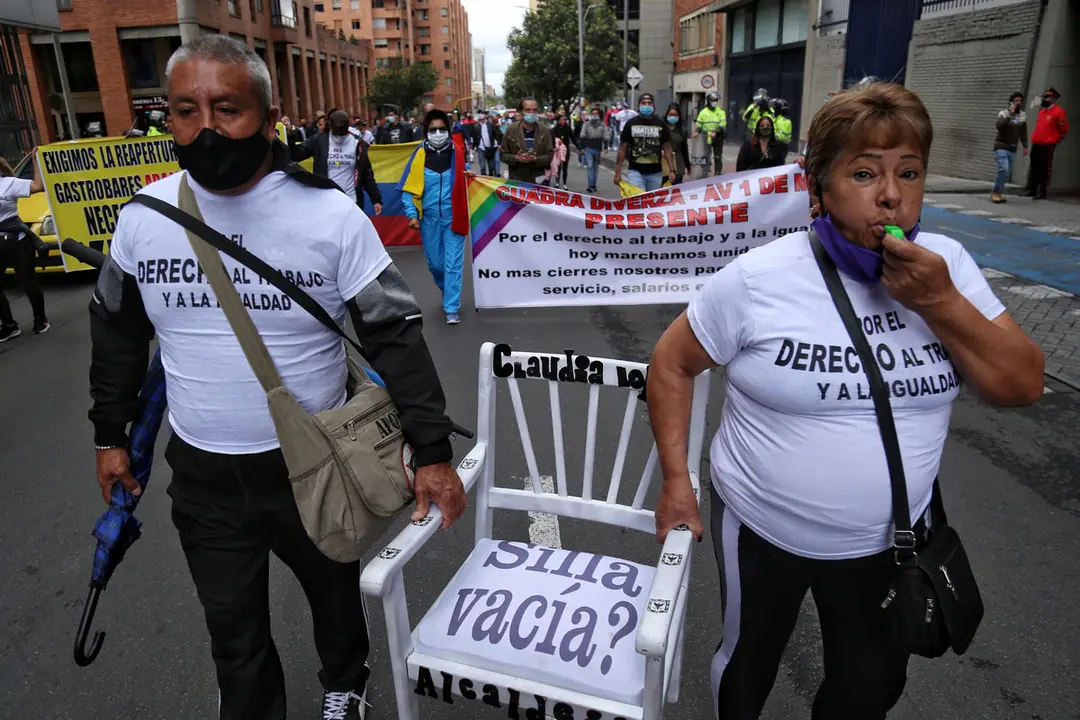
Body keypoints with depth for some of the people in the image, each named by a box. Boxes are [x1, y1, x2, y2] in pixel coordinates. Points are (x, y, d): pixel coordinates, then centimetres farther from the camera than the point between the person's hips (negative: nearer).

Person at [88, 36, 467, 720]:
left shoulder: (331, 214, -15)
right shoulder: (143, 217, -5)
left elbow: (397, 335, -13)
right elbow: (117, 330, 11)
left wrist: (433, 451, -16)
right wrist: (111, 435, 15)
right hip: (203, 476, 2)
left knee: (336, 593, 23)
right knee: (235, 636, 16)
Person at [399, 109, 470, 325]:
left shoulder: (458, 151, -2)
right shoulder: (420, 155, -2)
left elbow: (466, 180, 11)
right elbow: (408, 187, 1)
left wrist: (470, 176, -12)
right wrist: (411, 214, -8)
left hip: (453, 217, -2)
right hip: (429, 218, 2)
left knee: (453, 263, -1)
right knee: (434, 263, 13)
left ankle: (452, 308, 7)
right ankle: (448, 292, 41)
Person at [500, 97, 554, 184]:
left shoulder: (545, 131, 2)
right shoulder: (511, 130, 0)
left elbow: (550, 155, 3)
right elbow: (503, 155, 4)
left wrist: (535, 159, -16)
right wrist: (516, 158, -17)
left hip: (538, 180, 1)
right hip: (516, 179, -1)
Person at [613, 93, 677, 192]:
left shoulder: (661, 124, 6)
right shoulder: (631, 123, 2)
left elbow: (667, 148, 9)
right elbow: (622, 149, 4)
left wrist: (672, 170, 0)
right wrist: (618, 172, -2)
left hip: (656, 173, 2)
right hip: (636, 171, -2)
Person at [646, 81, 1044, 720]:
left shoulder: (947, 264, -8)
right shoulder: (757, 279, -18)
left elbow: (1024, 386, -8)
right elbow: (672, 363, -9)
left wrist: (940, 302, -23)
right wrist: (677, 480, -11)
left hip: (892, 536, 4)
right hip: (763, 530, -3)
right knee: (749, 667, 23)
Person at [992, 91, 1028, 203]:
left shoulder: (1023, 115, 9)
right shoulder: (1004, 113, -6)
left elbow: (1023, 132, 16)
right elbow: (999, 126, -26)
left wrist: (1025, 146, 13)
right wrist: (1010, 114, -26)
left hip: (1013, 149, 6)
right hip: (1001, 147, -6)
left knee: (1008, 173, 5)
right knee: (1003, 169, -20)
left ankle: (998, 192, 16)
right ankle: (995, 192, -8)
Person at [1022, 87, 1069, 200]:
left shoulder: (1058, 111, -8)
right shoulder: (1042, 111, 15)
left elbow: (1064, 129, -5)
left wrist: (1054, 140, -1)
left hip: (1047, 146, -8)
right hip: (1036, 144, 8)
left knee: (1044, 170, -3)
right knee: (1033, 168, 12)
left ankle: (1042, 193, 0)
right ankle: (1031, 190, 19)